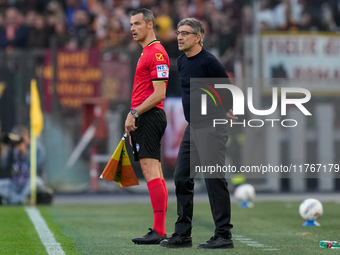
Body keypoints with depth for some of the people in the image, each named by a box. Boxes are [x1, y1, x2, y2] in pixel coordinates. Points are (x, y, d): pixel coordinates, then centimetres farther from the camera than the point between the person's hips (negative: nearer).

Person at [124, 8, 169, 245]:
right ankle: (160, 229, 9)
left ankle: (158, 231, -17)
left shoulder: (157, 53, -12)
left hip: (149, 118, -11)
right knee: (155, 174, 8)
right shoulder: (147, 52, 20)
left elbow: (159, 94, -19)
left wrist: (134, 114, -18)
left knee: (151, 171, -14)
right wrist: (133, 119, 20)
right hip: (144, 119, 11)